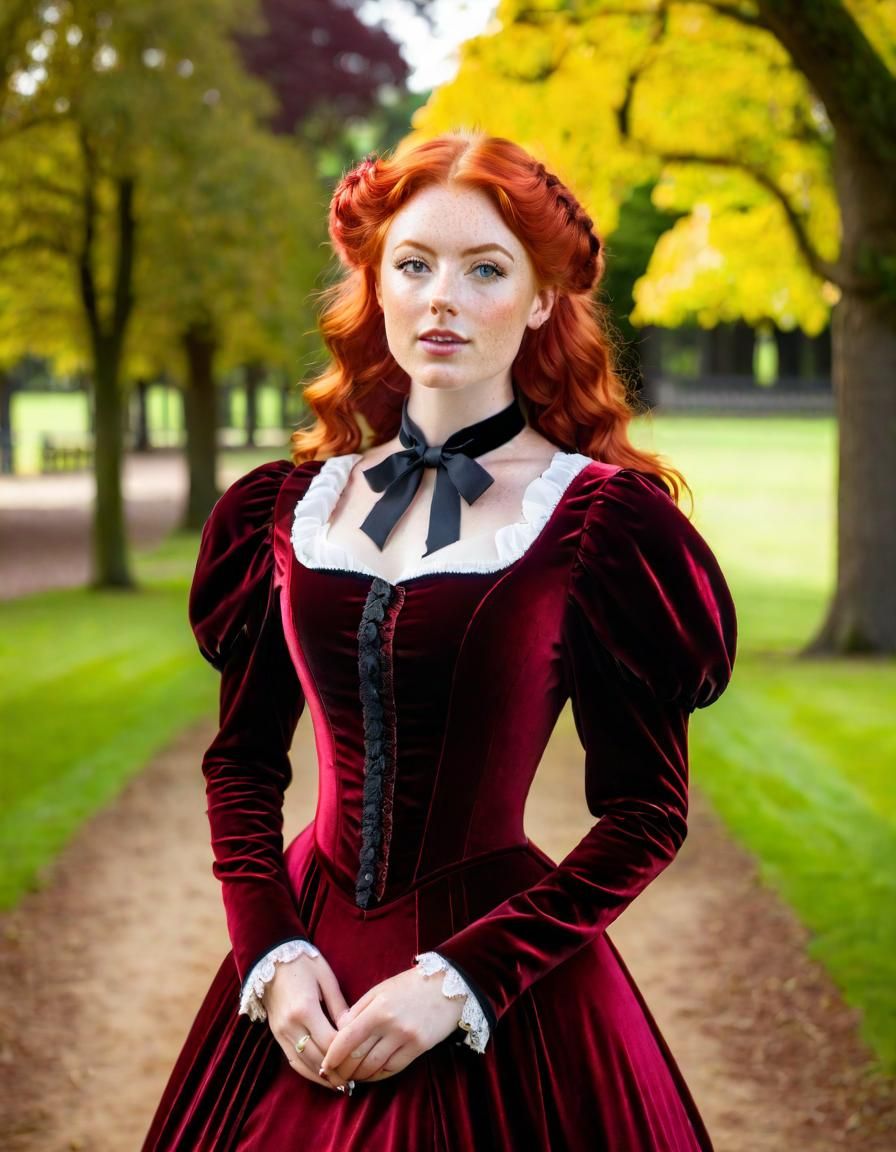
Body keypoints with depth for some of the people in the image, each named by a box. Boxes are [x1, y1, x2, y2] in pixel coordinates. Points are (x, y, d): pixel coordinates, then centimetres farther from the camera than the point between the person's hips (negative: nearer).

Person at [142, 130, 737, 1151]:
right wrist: (270, 954, -6)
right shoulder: (292, 507, 3)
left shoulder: (603, 519, -8)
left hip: (503, 982, -4)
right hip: (315, 959, 4)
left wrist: (459, 984, -15)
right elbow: (243, 761, 9)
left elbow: (646, 814, -9)